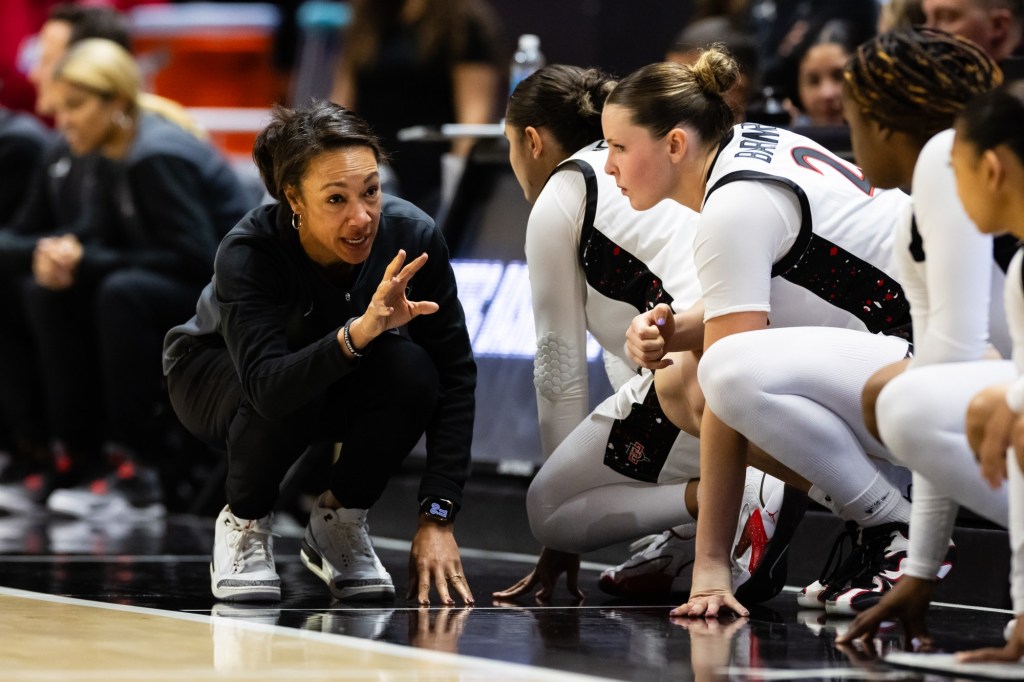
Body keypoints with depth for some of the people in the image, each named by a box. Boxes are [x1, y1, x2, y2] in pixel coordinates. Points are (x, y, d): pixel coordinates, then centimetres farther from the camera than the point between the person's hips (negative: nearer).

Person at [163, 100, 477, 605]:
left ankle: (340, 525, -6)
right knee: (279, 402, -37)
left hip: (344, 379, 3)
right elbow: (267, 385, -49)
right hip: (218, 370, -3)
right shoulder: (248, 254, -35)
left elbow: (454, 376, -23)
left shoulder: (411, 236, -28)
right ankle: (243, 525, -7)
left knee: (411, 373, -30)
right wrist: (358, 331, -63)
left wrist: (438, 518, -29)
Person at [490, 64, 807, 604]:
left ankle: (747, 502, -13)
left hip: (707, 381, -8)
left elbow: (560, 365, 14)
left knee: (547, 510, 10)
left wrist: (562, 539, 21)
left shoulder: (558, 201, 11)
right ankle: (689, 548, 17)